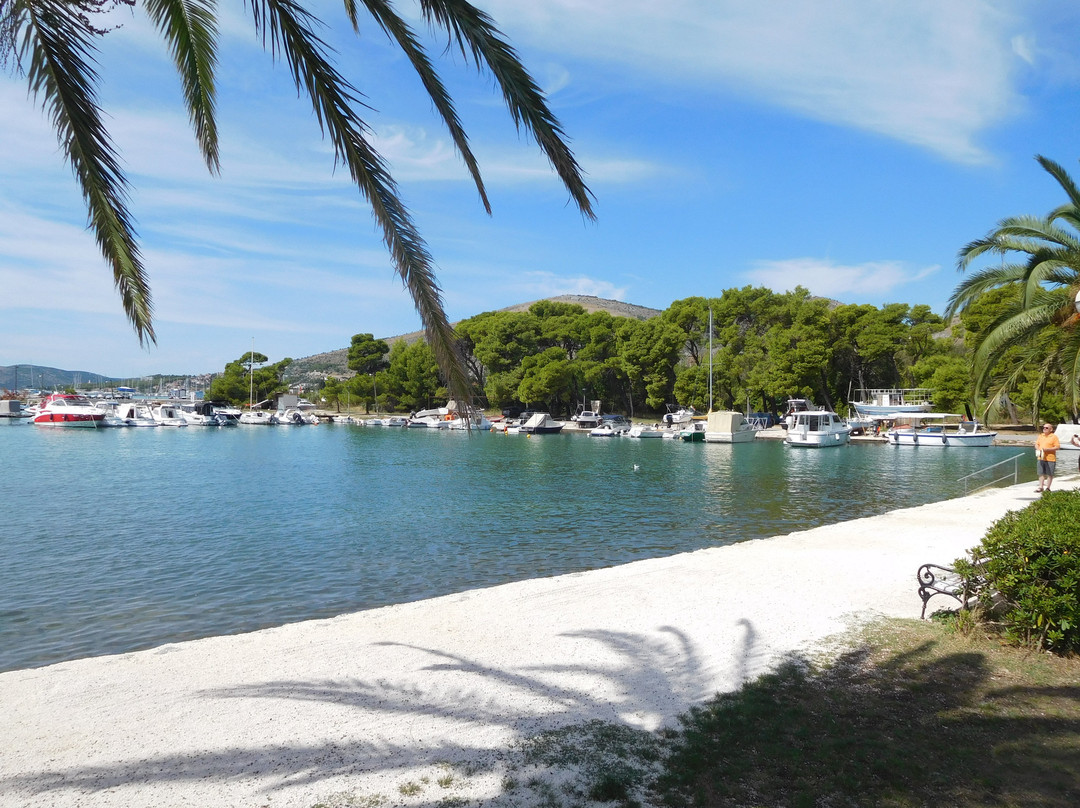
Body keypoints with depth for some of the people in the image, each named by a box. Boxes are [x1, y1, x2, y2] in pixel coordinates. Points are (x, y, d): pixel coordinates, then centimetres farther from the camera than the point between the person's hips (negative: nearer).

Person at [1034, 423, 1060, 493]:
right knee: (1041, 473, 7)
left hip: (1050, 458, -5)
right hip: (1041, 458, 5)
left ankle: (1047, 488, 11)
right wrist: (1037, 449, -3)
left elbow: (1057, 447, -9)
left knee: (1050, 474, 3)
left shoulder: (1054, 437, -5)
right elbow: (1037, 444, 19)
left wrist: (1047, 449, -19)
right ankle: (1041, 487, 11)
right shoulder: (1040, 436, 13)